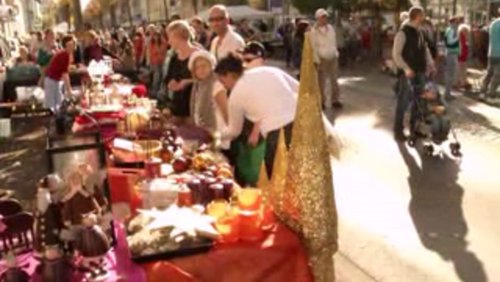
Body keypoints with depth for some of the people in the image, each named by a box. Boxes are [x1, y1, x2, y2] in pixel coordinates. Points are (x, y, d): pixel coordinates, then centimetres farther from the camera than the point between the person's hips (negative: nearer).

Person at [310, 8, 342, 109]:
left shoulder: (330, 28, 9)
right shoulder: (314, 31, -5)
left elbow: (334, 42, 15)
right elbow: (314, 46, -7)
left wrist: (336, 53, 10)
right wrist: (316, 60, -11)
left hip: (333, 57, 5)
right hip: (322, 59, -4)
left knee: (334, 79, 8)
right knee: (322, 81, 2)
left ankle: (335, 100, 16)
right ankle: (322, 101, 11)